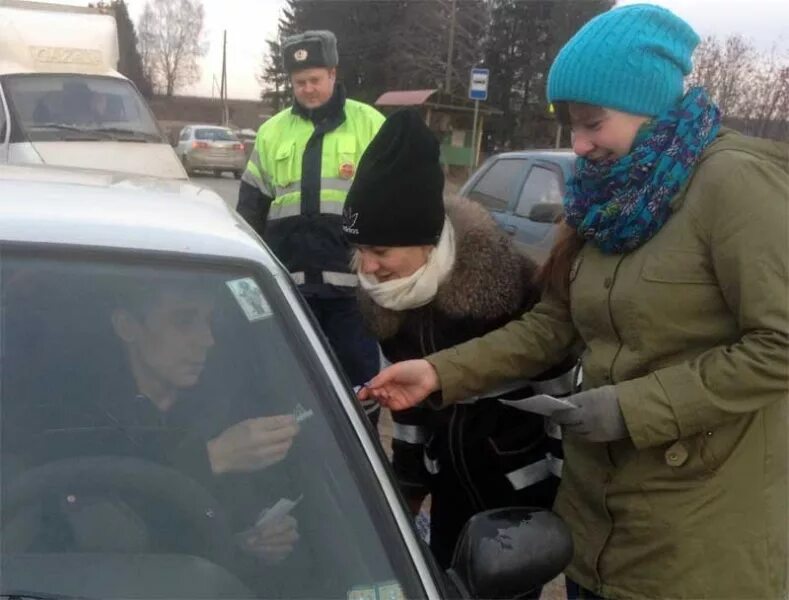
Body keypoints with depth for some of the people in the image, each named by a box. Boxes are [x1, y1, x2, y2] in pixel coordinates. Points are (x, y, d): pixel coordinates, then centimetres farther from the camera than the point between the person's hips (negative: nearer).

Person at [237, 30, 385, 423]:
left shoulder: (369, 124, 2)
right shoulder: (272, 131, 11)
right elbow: (251, 206, 14)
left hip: (352, 278, -3)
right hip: (290, 279, 3)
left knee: (359, 369, 7)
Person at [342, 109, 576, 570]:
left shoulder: (501, 280, -23)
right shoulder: (389, 301, -4)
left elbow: (561, 389, -16)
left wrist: (569, 492, -12)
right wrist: (408, 485, 15)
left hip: (526, 486, -5)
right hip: (453, 485, 6)